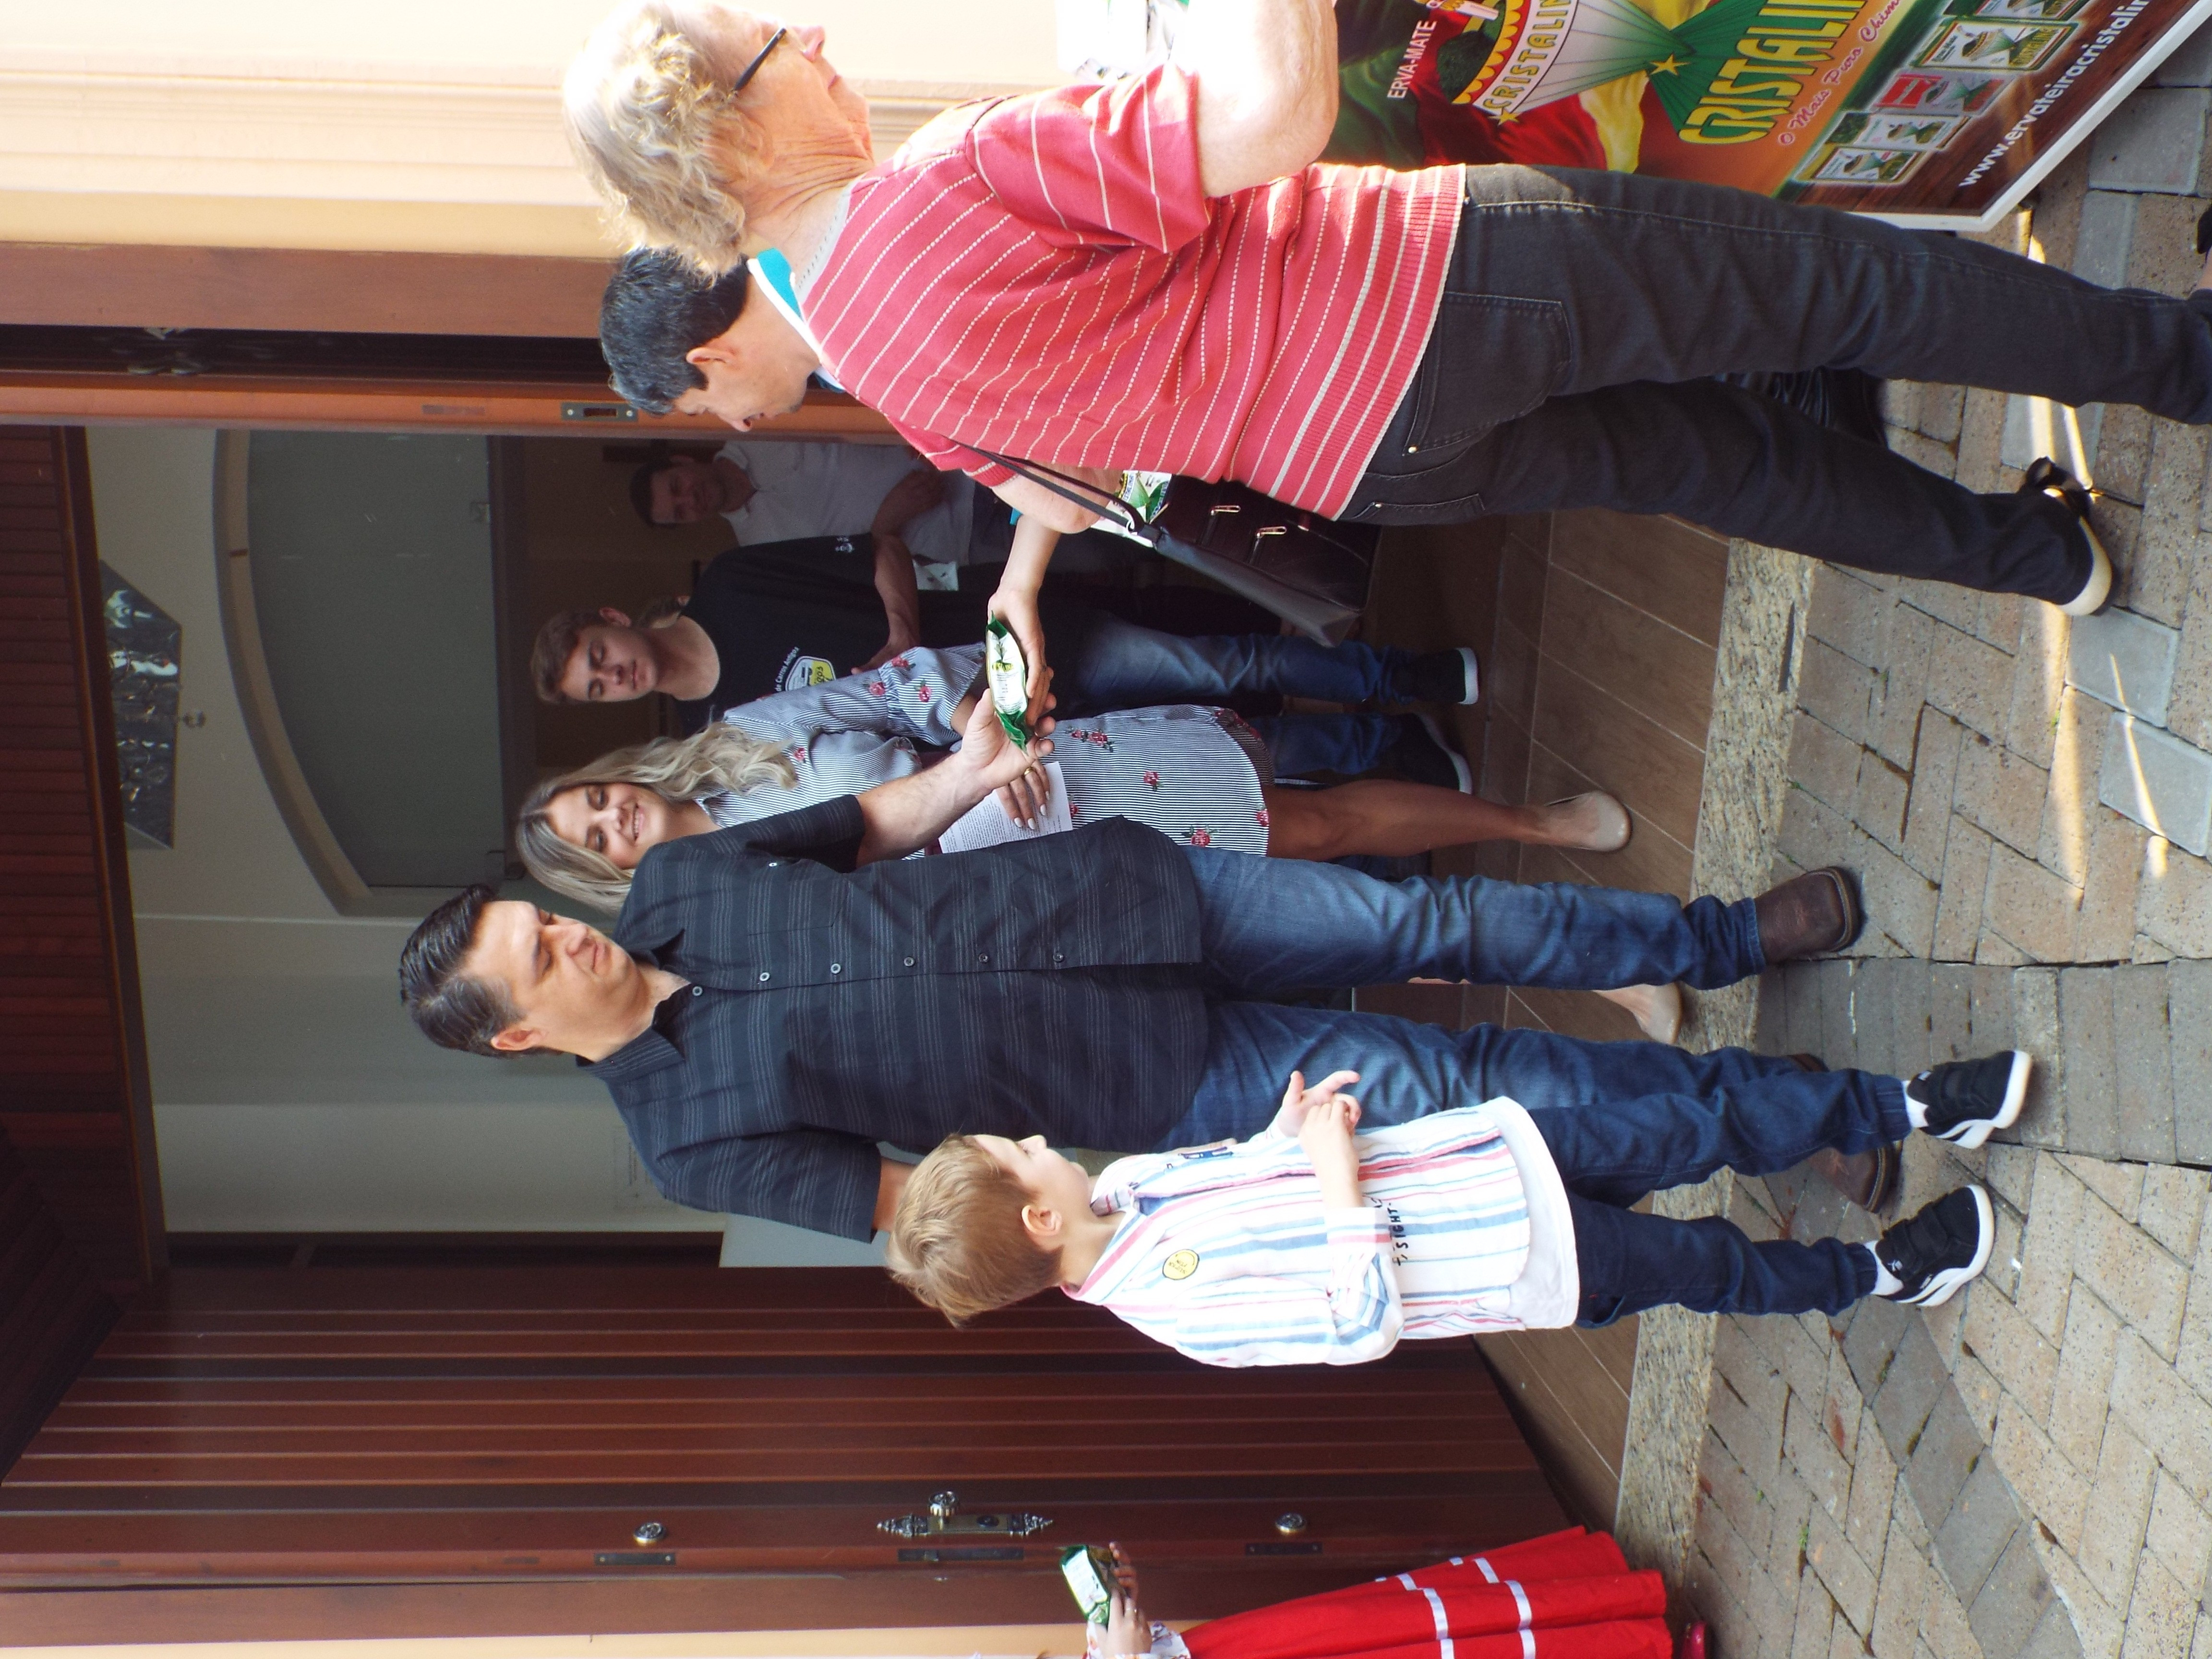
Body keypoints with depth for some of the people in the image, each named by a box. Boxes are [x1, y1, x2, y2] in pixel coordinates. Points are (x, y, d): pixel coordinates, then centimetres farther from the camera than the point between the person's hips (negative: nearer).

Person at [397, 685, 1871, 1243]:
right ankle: (1746, 1094, 20)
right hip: (1157, 1081, -4)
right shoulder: (692, 1137, -12)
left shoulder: (674, 883, 0)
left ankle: (1725, 938, 24)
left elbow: (859, 825, 10)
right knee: (1469, 1087, -3)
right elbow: (911, 1216, -11)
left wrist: (967, 772, -6)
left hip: (1119, 888, 4)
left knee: (1437, 922, 2)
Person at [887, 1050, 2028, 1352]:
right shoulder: (1181, 1312, -26)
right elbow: (1368, 1326, -26)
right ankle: (1882, 1274, 35)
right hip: (1546, 1265, -6)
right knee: (1715, 1267, 8)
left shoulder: (1123, 1188, -3)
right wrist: (1340, 1184, -24)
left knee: (1712, 1126, 5)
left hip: (1503, 1145, 6)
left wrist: (1291, 1129, -5)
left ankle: (1912, 1107, 23)